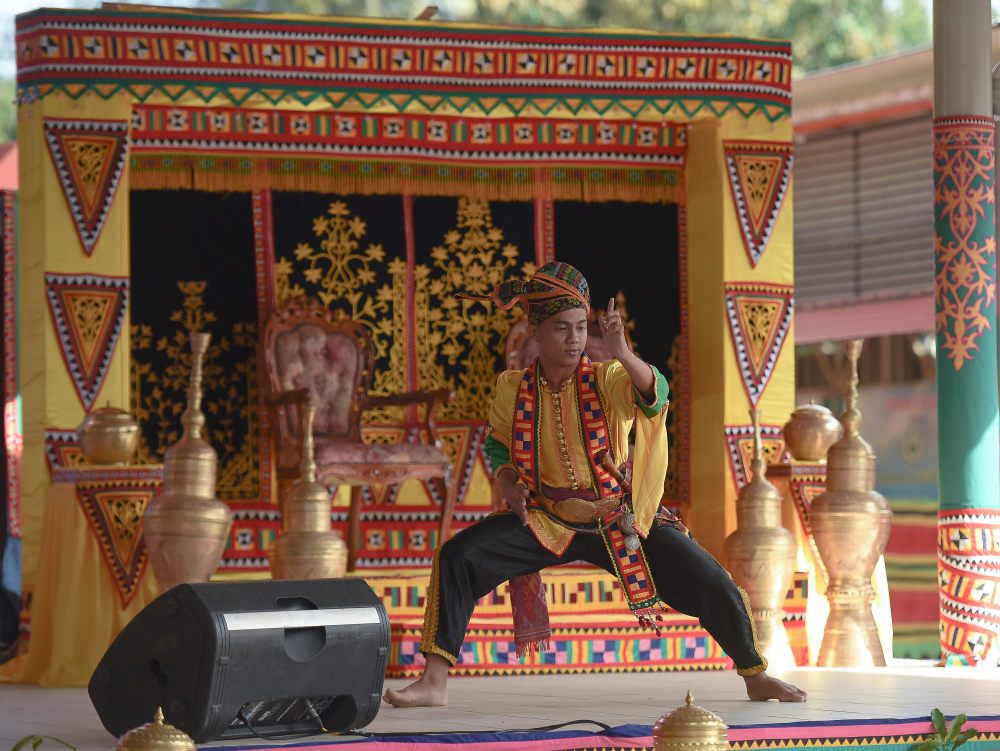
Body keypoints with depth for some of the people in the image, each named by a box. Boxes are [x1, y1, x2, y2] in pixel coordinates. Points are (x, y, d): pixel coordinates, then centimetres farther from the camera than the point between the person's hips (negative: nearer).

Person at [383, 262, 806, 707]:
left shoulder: (606, 380, -9)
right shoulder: (512, 390, -2)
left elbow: (653, 394, -31)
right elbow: (498, 447, 15)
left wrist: (622, 354, -51)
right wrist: (509, 486, -7)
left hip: (619, 519, -1)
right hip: (544, 520, 1)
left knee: (712, 585, -9)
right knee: (457, 558, -22)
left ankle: (755, 677, 17)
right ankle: (434, 681, -19)